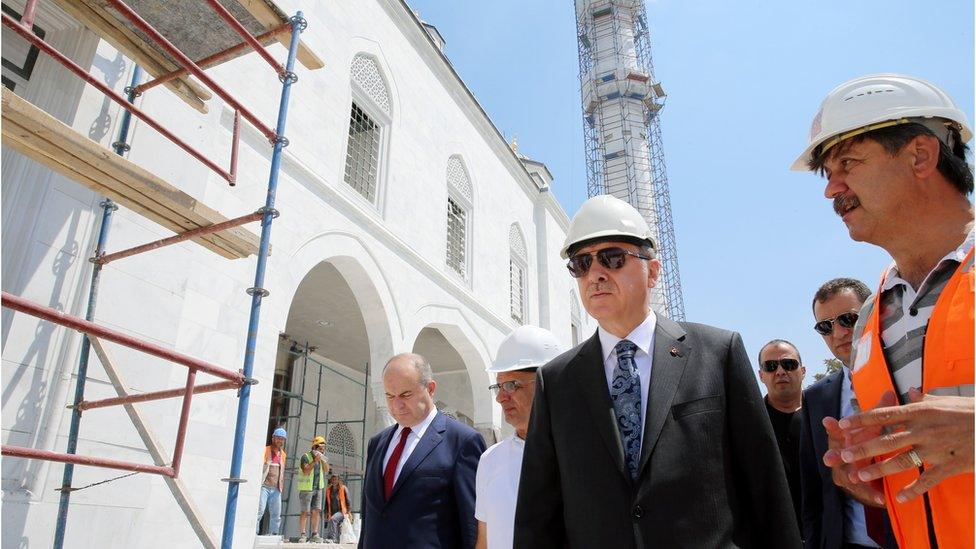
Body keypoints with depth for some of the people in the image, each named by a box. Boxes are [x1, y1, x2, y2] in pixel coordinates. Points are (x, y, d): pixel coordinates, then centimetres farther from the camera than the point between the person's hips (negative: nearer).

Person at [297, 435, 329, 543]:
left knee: (316, 511, 2)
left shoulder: (321, 457, 9)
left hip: (318, 488, 5)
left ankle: (315, 535, 4)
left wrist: (323, 460, -9)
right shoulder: (306, 456, -10)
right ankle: (302, 534, 3)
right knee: (305, 512, -3)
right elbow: (305, 471, -21)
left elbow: (326, 471, 4)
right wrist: (315, 461, -27)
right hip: (306, 488, -5)